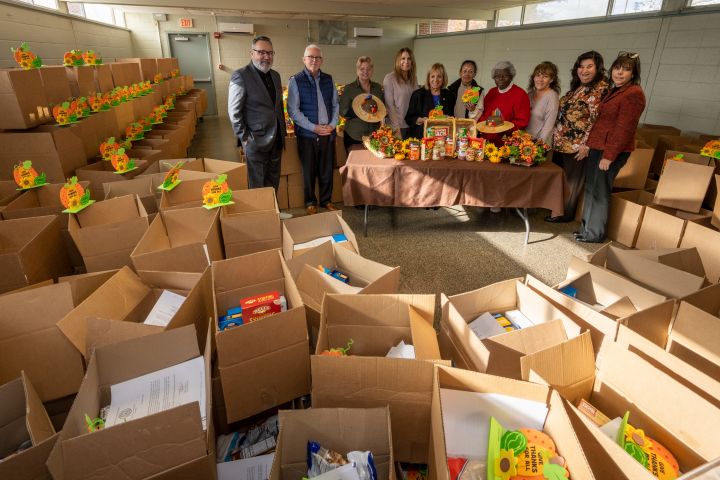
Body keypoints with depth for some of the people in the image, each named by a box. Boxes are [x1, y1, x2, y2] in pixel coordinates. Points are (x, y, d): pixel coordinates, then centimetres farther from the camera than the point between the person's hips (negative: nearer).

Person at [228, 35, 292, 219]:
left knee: (273, 181, 17)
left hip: (276, 139, 7)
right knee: (258, 185, 6)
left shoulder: (275, 75, 10)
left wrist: (282, 132, 14)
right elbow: (234, 112, -11)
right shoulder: (240, 76, -12)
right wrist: (244, 138, -13)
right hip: (256, 140, -6)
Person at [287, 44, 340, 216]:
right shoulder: (295, 81, -4)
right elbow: (293, 110, -10)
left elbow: (336, 104, 12)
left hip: (328, 133, 4)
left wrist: (333, 124, -4)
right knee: (309, 171, 6)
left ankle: (326, 200, 26)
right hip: (307, 134, -3)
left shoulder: (328, 79, 9)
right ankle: (310, 203, 21)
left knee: (327, 169, 10)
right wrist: (313, 127, -16)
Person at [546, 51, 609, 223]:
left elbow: (597, 119, -19)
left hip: (577, 145, -8)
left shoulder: (601, 88, -14)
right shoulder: (577, 86, 12)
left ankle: (565, 214, 20)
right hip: (561, 141, 8)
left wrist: (586, 144, -21)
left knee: (572, 180, 5)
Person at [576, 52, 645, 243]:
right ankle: (588, 226, 27)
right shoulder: (615, 90, 15)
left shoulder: (633, 94, -14)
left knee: (599, 191, -1)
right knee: (591, 187, 14)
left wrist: (609, 156, -20)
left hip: (613, 150, -9)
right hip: (599, 146, 9)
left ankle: (594, 234, 11)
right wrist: (589, 144, 9)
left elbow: (624, 129, -19)